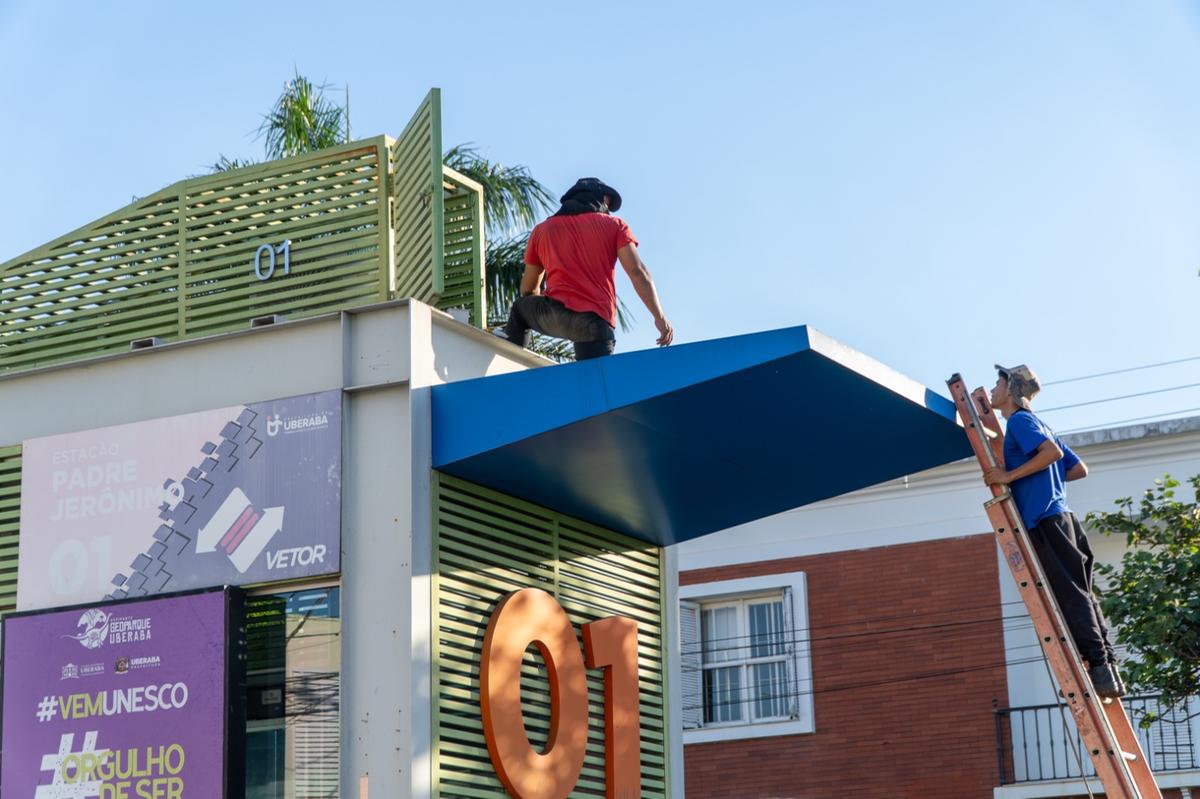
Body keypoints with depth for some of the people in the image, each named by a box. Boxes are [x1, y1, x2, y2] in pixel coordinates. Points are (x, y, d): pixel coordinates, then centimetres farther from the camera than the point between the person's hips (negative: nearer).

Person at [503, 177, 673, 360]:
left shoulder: (542, 229, 21)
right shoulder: (614, 225, 14)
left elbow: (527, 290, 27)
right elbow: (638, 272, 0)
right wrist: (659, 317, -1)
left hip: (555, 313, 2)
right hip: (597, 321, -2)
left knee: (520, 307, 35)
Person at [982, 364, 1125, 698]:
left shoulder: (1020, 420, -3)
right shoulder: (1038, 425, 24)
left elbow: (1053, 452, -21)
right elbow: (1079, 468, 25)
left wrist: (1010, 476, -17)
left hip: (1045, 520, -9)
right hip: (1059, 518, 9)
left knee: (1071, 595, -11)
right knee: (1079, 595, 6)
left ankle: (1099, 667, -14)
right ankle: (1107, 671, 4)